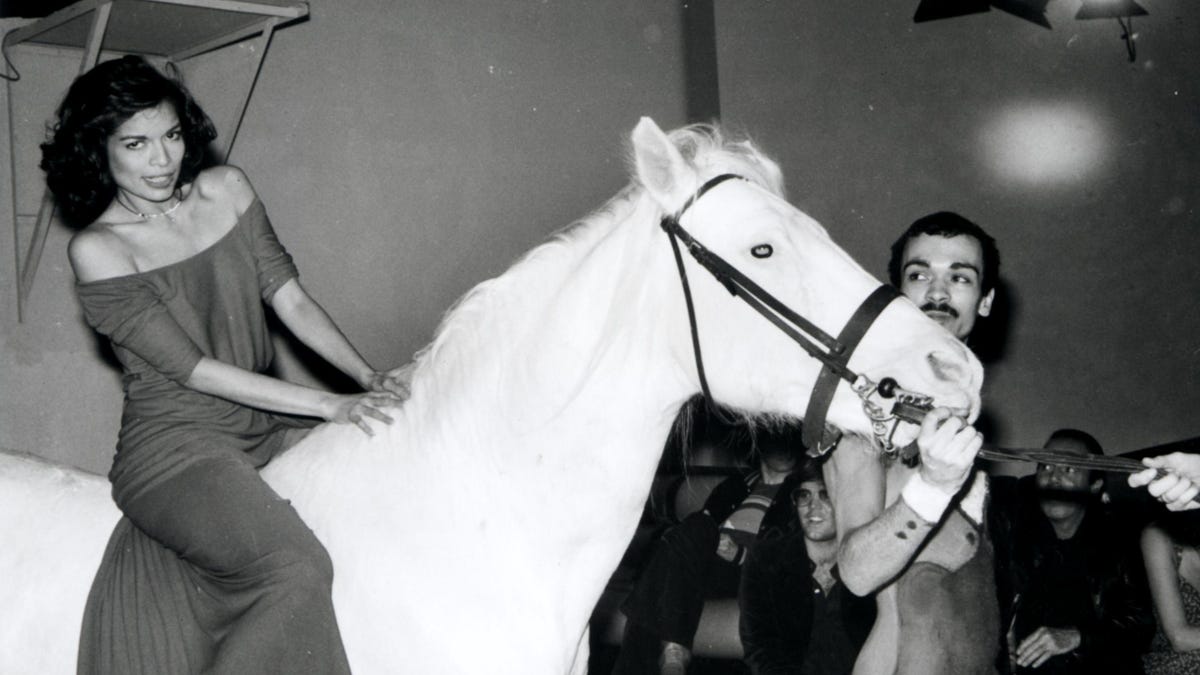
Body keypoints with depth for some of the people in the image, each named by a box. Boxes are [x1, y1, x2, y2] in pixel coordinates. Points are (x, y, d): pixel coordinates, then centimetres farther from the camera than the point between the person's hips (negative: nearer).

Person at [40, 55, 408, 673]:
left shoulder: (226, 190, 8)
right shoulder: (97, 250, -10)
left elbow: (290, 298, 7)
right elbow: (194, 369, -15)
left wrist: (368, 377, -8)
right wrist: (330, 405, -19)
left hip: (266, 419, 7)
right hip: (175, 443, -7)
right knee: (295, 569, -31)